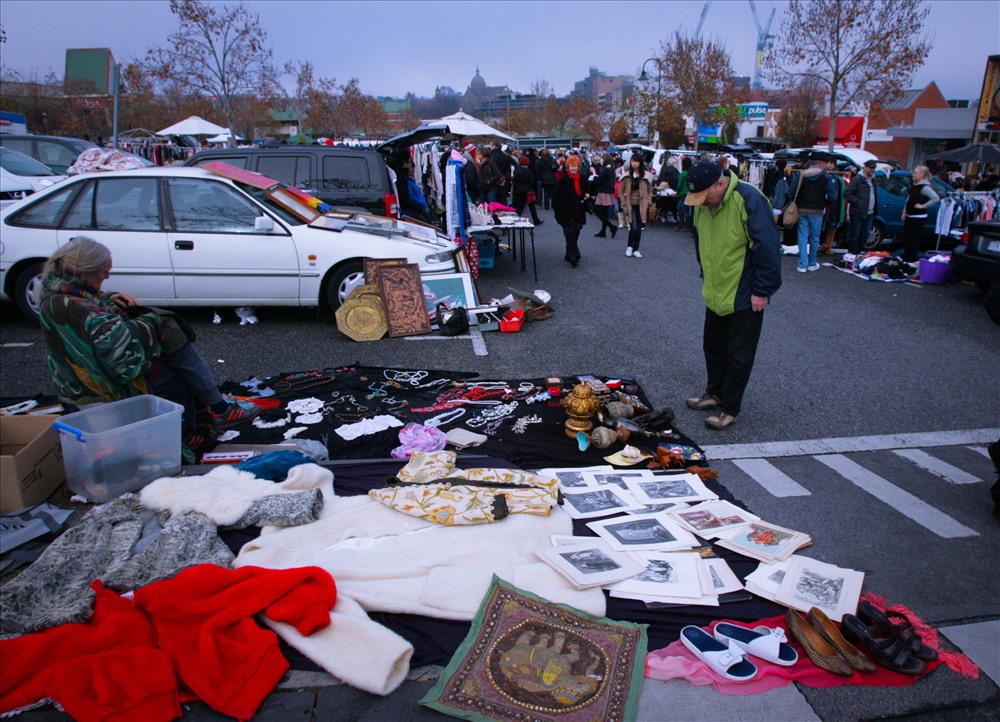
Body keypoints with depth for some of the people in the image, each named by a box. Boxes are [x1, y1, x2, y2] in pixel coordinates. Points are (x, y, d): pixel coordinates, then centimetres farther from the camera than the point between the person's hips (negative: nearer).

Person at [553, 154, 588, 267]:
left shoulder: (582, 179, 8)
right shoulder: (563, 180, -8)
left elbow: (586, 191, 23)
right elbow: (556, 195, -8)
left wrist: (587, 196, -1)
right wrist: (557, 209, -12)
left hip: (579, 212, 5)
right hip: (567, 212, -5)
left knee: (575, 233, 11)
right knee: (571, 233, -11)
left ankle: (570, 254, 24)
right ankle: (573, 255, -15)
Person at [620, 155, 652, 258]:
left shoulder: (646, 175, 1)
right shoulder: (627, 175, 0)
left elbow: (650, 190, 8)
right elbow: (621, 191, 5)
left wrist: (648, 203, -1)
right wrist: (624, 204, -1)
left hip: (641, 206, 2)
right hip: (631, 205, -2)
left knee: (639, 228, 5)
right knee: (633, 227, -12)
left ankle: (636, 249, 15)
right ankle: (629, 246, 11)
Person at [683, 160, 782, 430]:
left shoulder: (749, 200, -22)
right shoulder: (702, 203, 0)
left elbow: (768, 248, -21)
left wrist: (762, 291, -18)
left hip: (744, 296, -7)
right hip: (716, 294, 7)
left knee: (739, 355, 4)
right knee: (713, 346, 18)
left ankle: (729, 408, 15)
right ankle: (715, 393, 36)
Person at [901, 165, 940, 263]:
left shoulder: (925, 187, -17)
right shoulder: (914, 186, 10)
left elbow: (936, 198, -28)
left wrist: (923, 206, -21)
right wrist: (905, 212, 16)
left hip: (919, 217, -9)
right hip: (909, 216, 9)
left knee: (914, 239, -3)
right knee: (906, 237, 15)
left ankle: (911, 259, 6)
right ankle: (905, 257, 27)